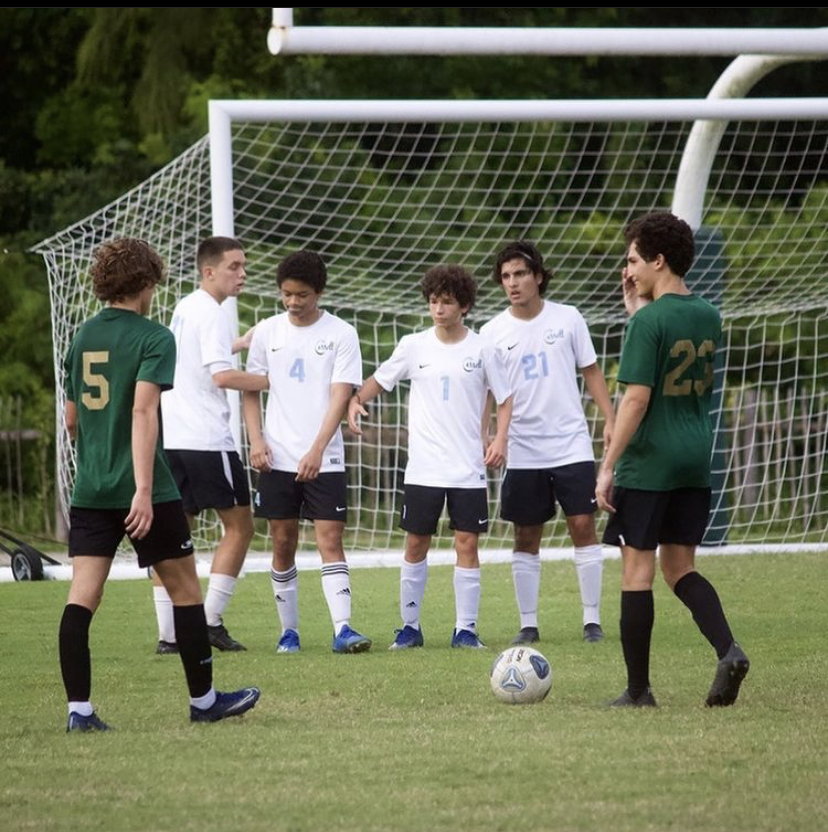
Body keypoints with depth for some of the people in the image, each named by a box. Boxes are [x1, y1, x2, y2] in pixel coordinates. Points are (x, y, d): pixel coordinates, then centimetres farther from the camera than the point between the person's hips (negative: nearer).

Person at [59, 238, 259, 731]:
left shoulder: (83, 337, 11)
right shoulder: (154, 338, -8)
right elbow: (144, 410, -19)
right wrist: (144, 489, -24)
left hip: (90, 489, 5)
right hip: (142, 489, -5)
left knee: (83, 595, -1)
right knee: (185, 588, 9)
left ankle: (79, 708, -9)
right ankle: (203, 700, 18)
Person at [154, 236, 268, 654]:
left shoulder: (183, 309, 16)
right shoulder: (212, 314, -11)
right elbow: (223, 376, -20)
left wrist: (237, 344, 39)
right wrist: (271, 380, -11)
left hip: (170, 436, 8)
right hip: (206, 439, -8)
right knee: (239, 526, 3)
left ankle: (167, 634, 1)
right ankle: (211, 620, -3)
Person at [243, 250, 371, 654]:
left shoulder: (341, 334, -3)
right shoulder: (267, 332, 5)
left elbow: (340, 396, -9)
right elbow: (251, 390, 11)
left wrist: (316, 450, -19)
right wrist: (256, 440, -3)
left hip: (324, 460, -3)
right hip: (277, 458, 3)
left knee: (330, 539, -10)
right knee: (283, 544, 5)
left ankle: (342, 629, -14)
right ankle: (289, 631, 14)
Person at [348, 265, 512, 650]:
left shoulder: (482, 350, 0)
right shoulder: (413, 346, 3)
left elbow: (505, 398, 7)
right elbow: (379, 381, 12)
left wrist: (500, 439, -8)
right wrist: (355, 400, -9)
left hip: (469, 469, -1)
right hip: (423, 469, 1)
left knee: (467, 543, -3)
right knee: (416, 543, 4)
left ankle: (465, 628, 4)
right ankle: (410, 625, 14)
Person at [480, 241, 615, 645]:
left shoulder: (567, 319, 1)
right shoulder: (493, 332, 1)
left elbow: (591, 371, 7)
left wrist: (610, 419, -1)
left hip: (571, 445, -1)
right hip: (522, 452, 1)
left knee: (583, 526, -5)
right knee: (526, 538, 4)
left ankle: (592, 619, 1)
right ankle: (528, 624, 11)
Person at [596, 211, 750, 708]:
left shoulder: (649, 322, -13)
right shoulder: (708, 317, 9)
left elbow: (637, 398, -18)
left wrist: (607, 467, -14)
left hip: (648, 463, -7)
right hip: (696, 462, 7)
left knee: (637, 570, 1)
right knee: (680, 567, 15)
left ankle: (638, 690, 4)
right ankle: (729, 650, -8)